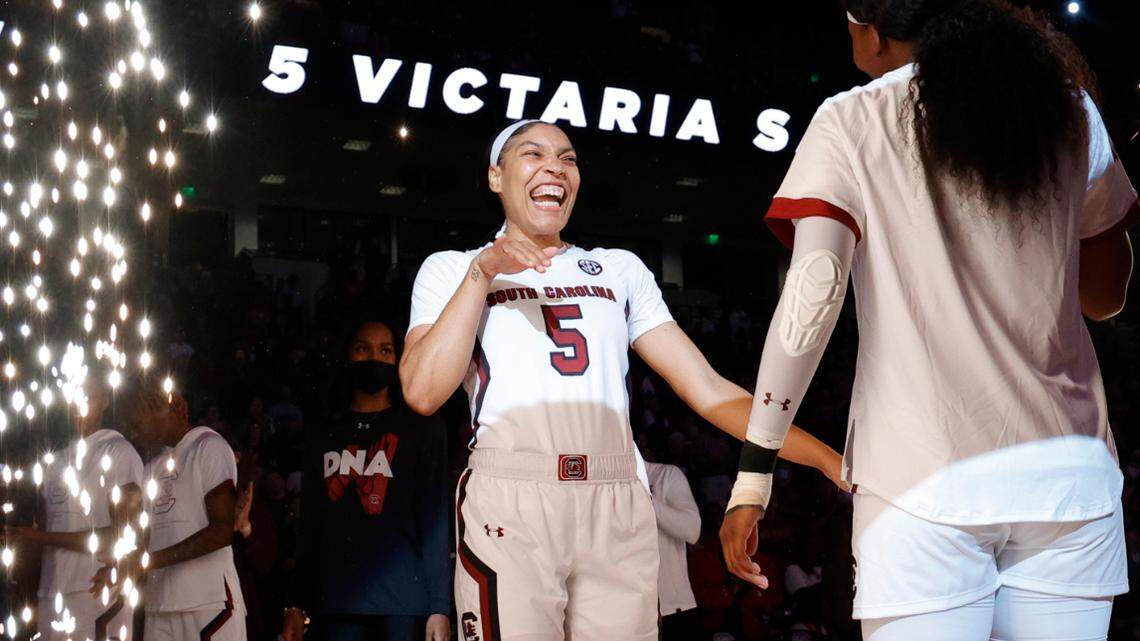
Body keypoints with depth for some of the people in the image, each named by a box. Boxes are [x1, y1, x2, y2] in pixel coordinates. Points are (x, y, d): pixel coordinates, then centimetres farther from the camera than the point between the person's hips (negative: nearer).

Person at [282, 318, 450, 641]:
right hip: (335, 605, 3)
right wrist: (296, 606, 9)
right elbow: (310, 529, 18)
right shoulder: (325, 438, 19)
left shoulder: (421, 428, 9)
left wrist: (440, 608, -7)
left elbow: (435, 520, 2)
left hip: (403, 604, -3)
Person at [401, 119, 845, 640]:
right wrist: (483, 272, -6)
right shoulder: (451, 269, 12)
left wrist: (829, 459, 2)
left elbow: (708, 389, 12)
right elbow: (423, 392, -4)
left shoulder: (620, 269, 19)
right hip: (507, 505, -2)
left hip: (618, 513, 3)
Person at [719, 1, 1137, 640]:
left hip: (926, 478, -3)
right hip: (1069, 466, 4)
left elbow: (813, 294, -10)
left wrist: (754, 472, -7)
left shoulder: (851, 122, 1)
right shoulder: (1068, 106, 12)